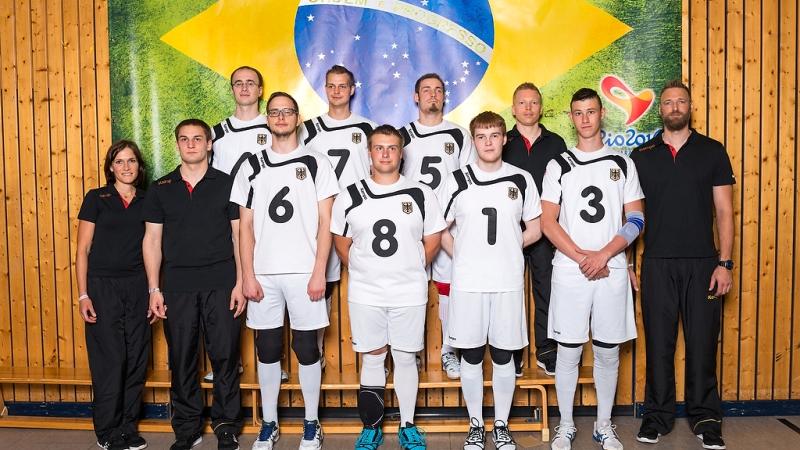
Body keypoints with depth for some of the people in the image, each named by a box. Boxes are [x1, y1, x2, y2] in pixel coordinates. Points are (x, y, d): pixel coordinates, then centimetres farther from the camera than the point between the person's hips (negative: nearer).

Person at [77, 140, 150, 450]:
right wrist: (83, 295, -7)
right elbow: (83, 250, 0)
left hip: (137, 287, 3)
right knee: (109, 360, -3)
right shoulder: (96, 199, 1)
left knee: (136, 360, 5)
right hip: (103, 286, -3)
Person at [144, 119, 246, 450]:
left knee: (225, 357, 1)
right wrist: (154, 289, 3)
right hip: (177, 285, 2)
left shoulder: (227, 184, 4)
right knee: (181, 360, 7)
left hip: (221, 283, -2)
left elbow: (239, 236, 3)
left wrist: (240, 282, -5)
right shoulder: (160, 188, 9)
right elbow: (152, 240, 9)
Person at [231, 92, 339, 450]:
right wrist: (248, 276, -1)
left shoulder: (316, 164, 4)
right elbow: (246, 227, 7)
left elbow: (325, 224, 0)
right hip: (263, 273, 2)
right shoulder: (252, 167, 9)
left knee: (306, 349, 3)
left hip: (304, 272, -2)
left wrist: (319, 272, -8)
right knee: (267, 350, 8)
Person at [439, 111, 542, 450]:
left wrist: (507, 249, 3)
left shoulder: (521, 180, 3)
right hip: (467, 283, 0)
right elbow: (441, 229, 8)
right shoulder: (457, 180, 2)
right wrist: (462, 256, -1)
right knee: (471, 356, 8)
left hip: (508, 282, 0)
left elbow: (534, 230, 10)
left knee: (503, 356, 9)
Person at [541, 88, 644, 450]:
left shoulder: (622, 164, 8)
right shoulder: (558, 165, 5)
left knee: (608, 352, 8)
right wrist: (580, 257, -12)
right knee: (568, 351, 4)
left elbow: (635, 219, 3)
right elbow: (548, 222, -2)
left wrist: (604, 254, -11)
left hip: (612, 270, 1)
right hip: (569, 271, -1)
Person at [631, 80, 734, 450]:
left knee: (703, 342, 5)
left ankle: (705, 418, 19)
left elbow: (724, 211, 3)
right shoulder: (642, 156, 7)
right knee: (658, 342, 6)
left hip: (702, 263, 0)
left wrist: (725, 262, -5)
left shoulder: (712, 152, 5)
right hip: (657, 264, 1)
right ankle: (657, 416, 19)